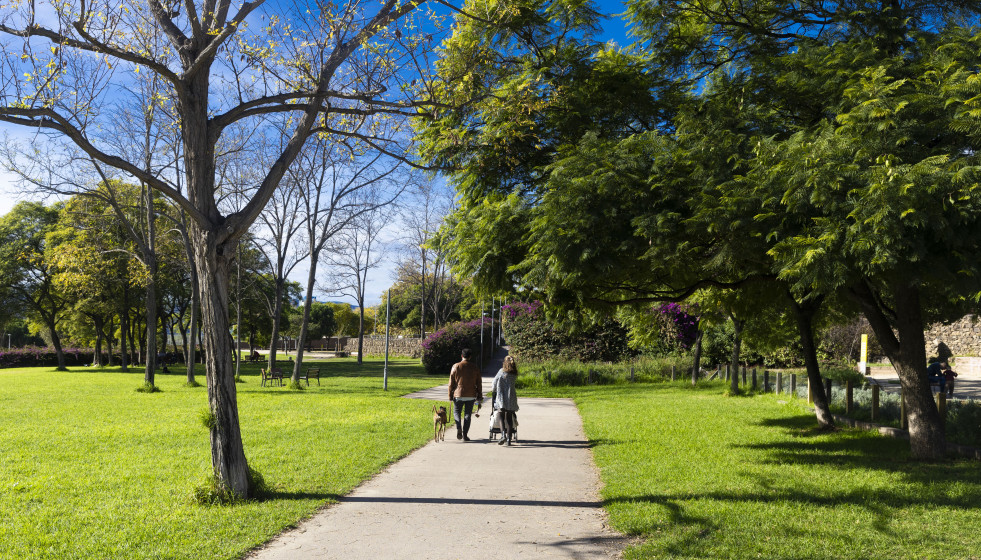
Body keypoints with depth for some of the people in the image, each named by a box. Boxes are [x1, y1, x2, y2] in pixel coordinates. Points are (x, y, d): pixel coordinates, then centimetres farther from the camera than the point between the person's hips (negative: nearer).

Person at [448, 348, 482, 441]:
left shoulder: (456, 366, -2)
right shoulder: (475, 367, 3)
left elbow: (451, 383, -1)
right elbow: (479, 383, 5)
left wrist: (450, 396, 6)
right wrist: (480, 396, 12)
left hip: (458, 395, -1)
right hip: (471, 395, 1)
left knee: (456, 412, 13)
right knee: (467, 414, 8)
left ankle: (459, 428, -12)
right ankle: (465, 435, 6)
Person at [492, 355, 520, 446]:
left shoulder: (501, 371, 1)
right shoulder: (514, 374, 6)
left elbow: (495, 381, 9)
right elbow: (512, 383, 9)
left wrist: (495, 391, 28)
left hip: (501, 398, -2)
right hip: (511, 399, 2)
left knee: (502, 417, 1)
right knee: (509, 418, 7)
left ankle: (503, 435, -19)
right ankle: (509, 439, 5)